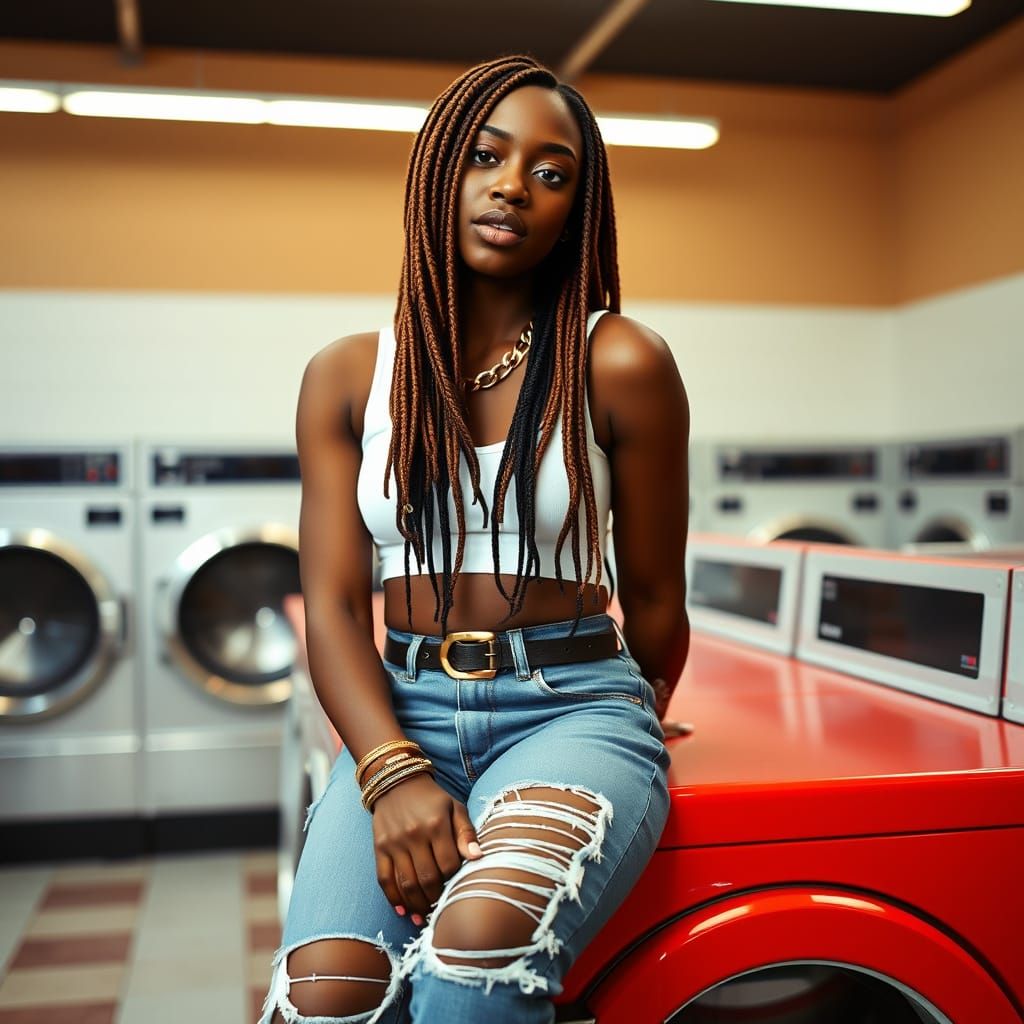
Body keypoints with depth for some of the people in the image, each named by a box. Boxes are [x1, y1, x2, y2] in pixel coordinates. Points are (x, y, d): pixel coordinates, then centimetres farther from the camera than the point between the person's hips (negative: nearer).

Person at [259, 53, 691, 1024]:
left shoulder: (618, 364, -3)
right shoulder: (345, 377, 6)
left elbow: (654, 601, 6)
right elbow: (331, 605, 0)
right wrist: (394, 772, -15)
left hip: (573, 704, -2)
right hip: (400, 714, 3)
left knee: (480, 937, -32)